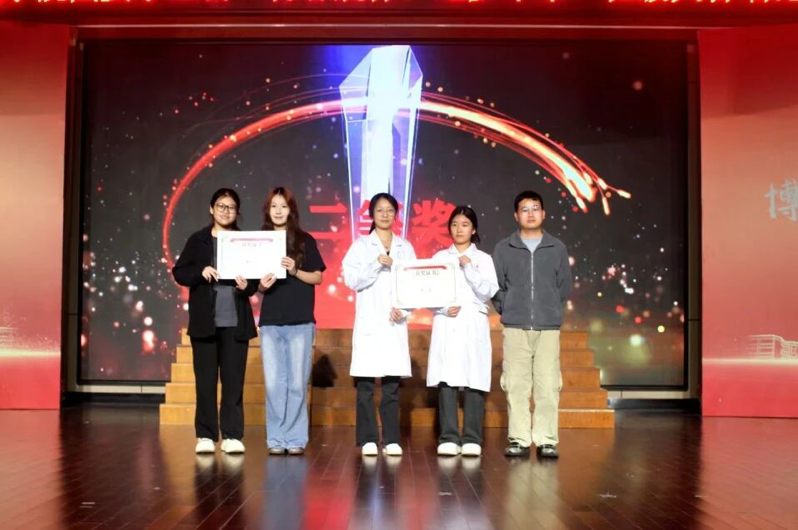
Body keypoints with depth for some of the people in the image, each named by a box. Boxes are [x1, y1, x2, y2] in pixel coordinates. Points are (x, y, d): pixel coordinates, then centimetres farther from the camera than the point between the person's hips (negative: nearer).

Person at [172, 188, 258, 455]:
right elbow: (179, 273, 3)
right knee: (205, 380, 3)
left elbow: (256, 277, 8)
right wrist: (200, 272, -15)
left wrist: (247, 286, -13)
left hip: (236, 322, 0)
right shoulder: (197, 240, 6)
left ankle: (232, 436, 7)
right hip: (205, 321, 0)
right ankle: (206, 436, 10)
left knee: (234, 380, 1)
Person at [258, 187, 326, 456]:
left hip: (300, 321, -2)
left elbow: (318, 278, 2)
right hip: (270, 321, 2)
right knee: (274, 383, 2)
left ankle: (295, 439, 8)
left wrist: (295, 271, -15)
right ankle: (276, 439, 10)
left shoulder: (305, 240, 3)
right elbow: (257, 285, 12)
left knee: (297, 383, -1)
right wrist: (262, 285, -10)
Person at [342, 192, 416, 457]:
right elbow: (351, 280, -4)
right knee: (365, 383, -3)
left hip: (395, 323, 2)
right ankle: (368, 439, 3)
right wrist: (376, 264, -15)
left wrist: (403, 310, -7)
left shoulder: (405, 247, 12)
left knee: (392, 383, 1)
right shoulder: (361, 245, 6)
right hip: (368, 322, -2)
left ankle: (391, 439, 6)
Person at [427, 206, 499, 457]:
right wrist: (444, 308, -11)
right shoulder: (439, 257, 12)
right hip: (445, 325, 1)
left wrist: (469, 268, -12)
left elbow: (489, 291, -2)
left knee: (474, 382, -5)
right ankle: (448, 438, -2)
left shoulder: (483, 259, 9)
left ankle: (472, 439, -2)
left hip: (473, 325, -1)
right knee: (446, 381, -5)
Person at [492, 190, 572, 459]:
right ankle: (518, 440, 7)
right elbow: (495, 286, 8)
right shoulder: (504, 248, 6)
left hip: (548, 327, 0)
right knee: (516, 385, 0)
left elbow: (564, 287, 12)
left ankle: (546, 440, 5)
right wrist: (508, 310, 0)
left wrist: (551, 310, 5)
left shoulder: (557, 248, 9)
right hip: (515, 327, 0)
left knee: (548, 386, -3)